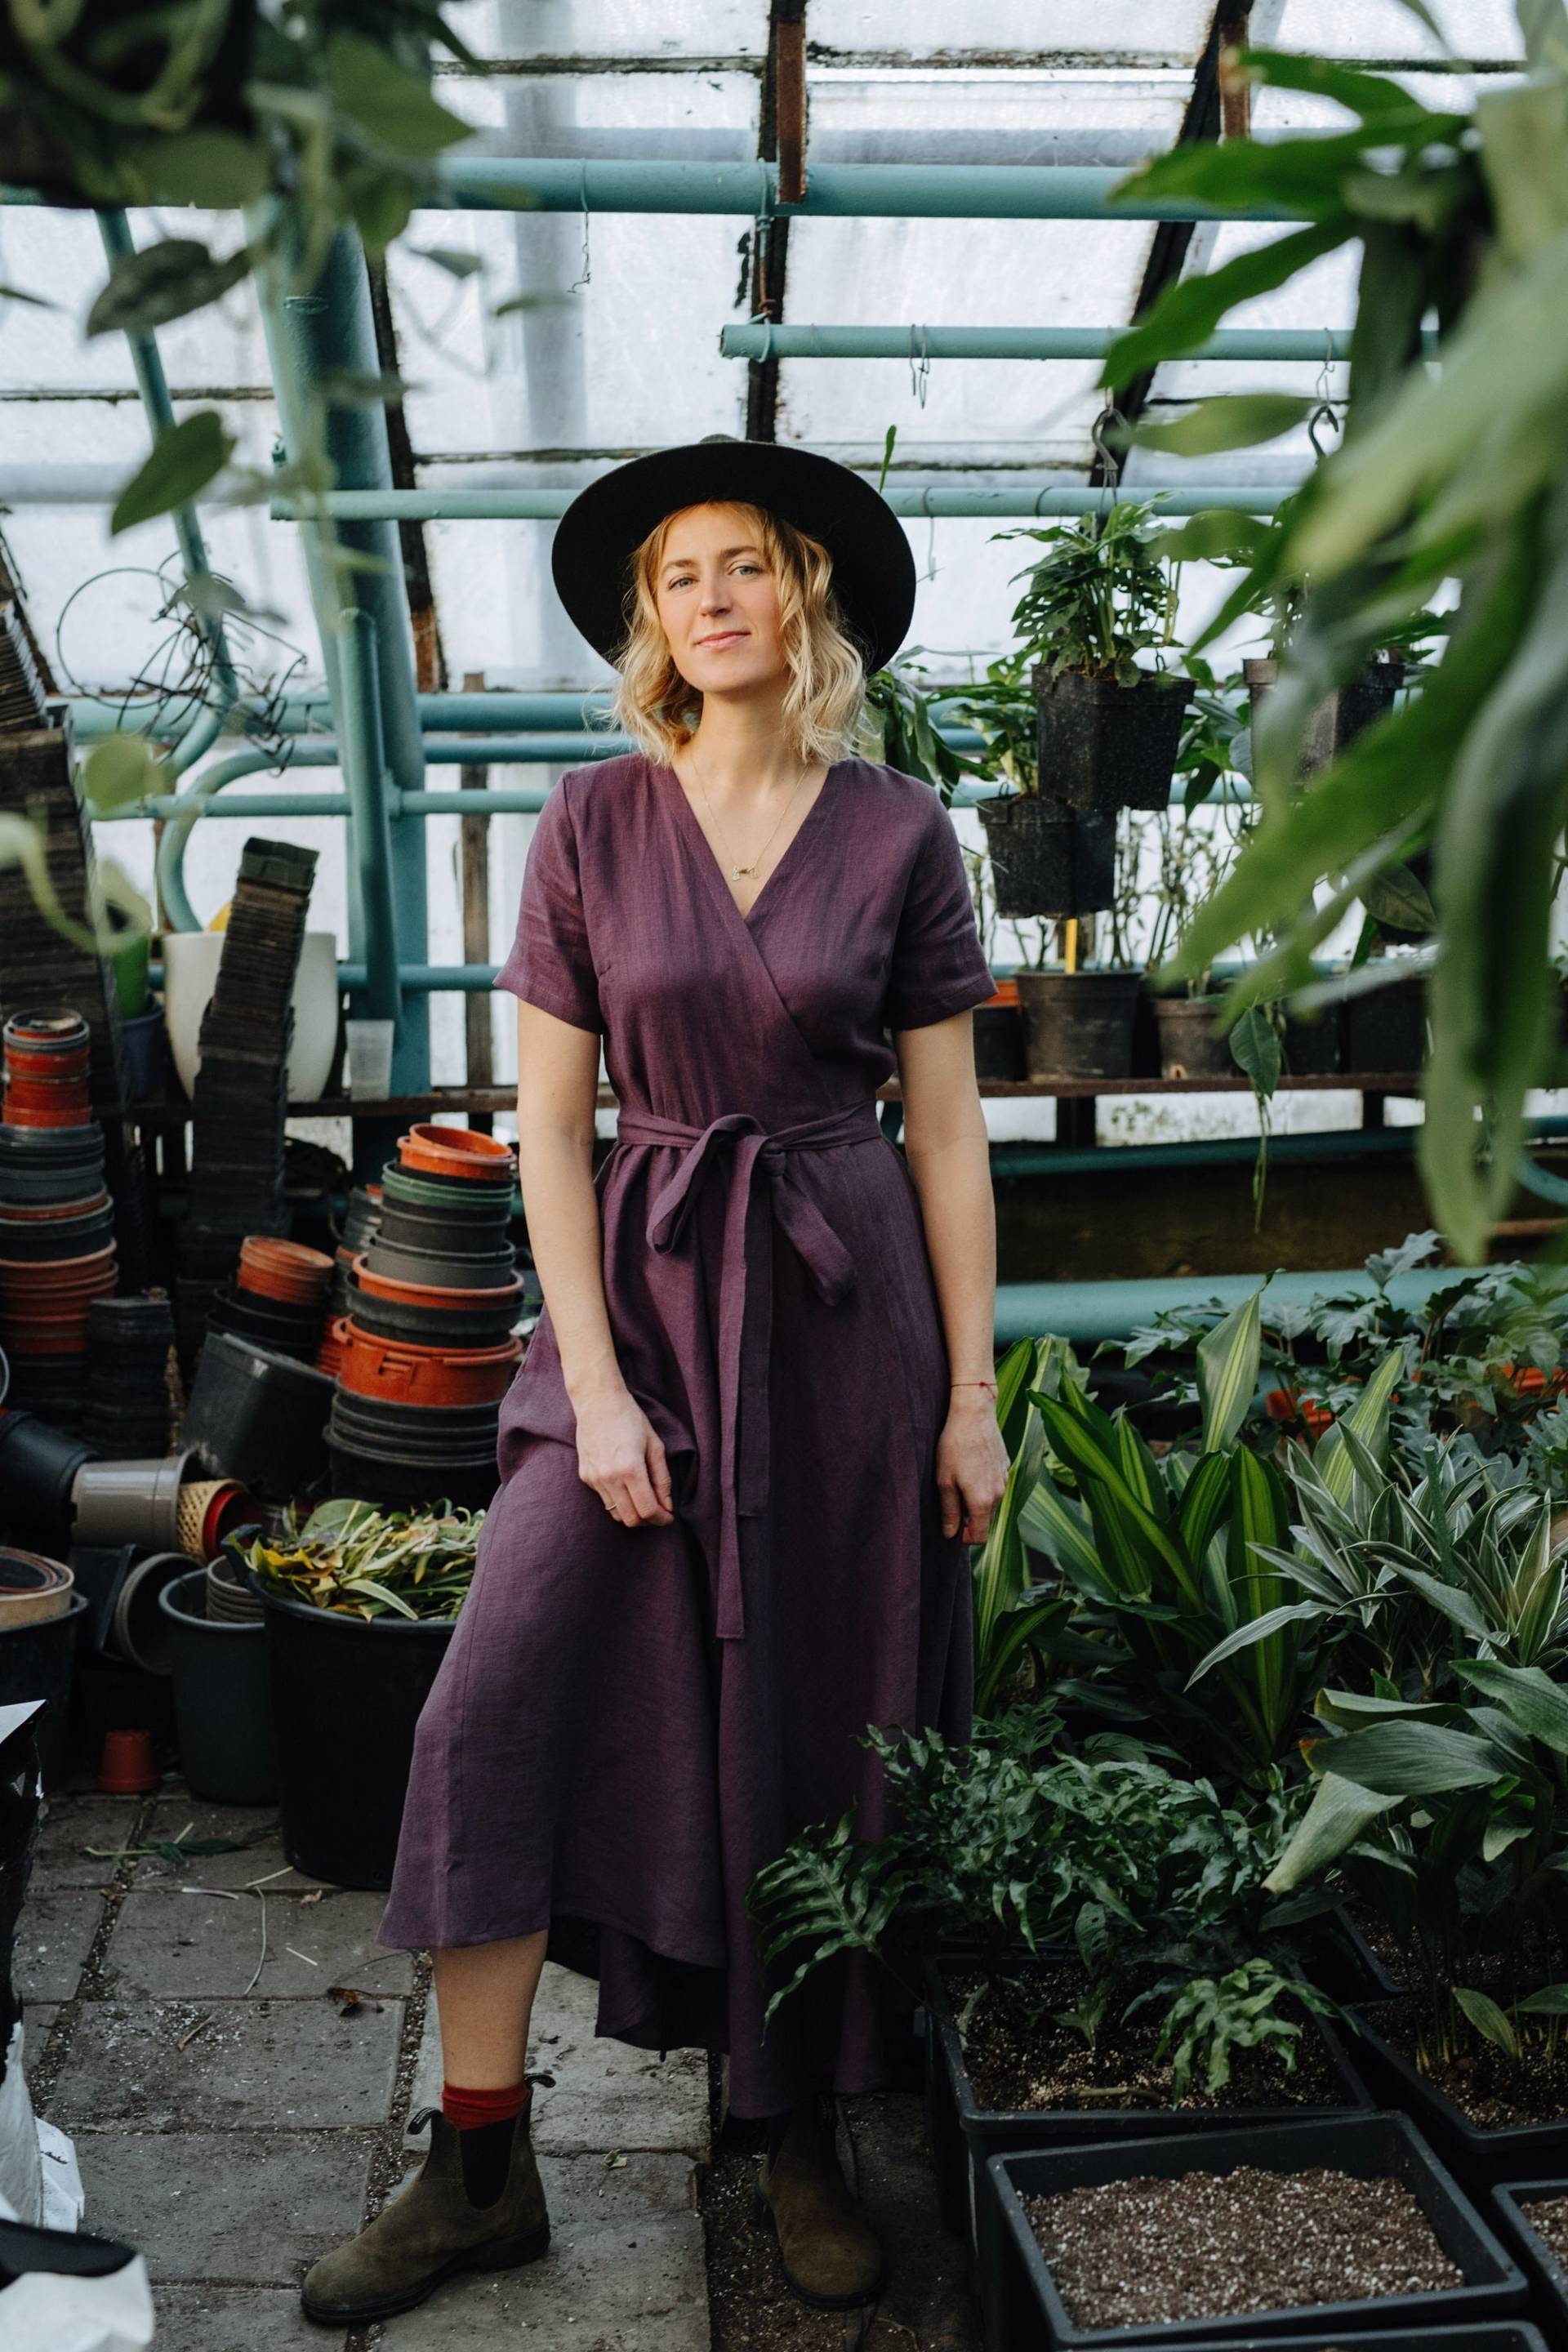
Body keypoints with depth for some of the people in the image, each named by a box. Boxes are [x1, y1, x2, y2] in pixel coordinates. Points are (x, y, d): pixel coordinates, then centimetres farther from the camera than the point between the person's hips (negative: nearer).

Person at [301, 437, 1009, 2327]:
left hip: (849, 1303, 0)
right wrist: (594, 1385, -8)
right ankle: (481, 2168, 10)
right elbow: (549, 1122, -1)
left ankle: (802, 2143, 26)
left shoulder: (899, 830, 0)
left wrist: (974, 1394, -2)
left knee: (827, 1730, 6)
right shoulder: (594, 821, 1)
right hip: (645, 1286, 1)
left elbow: (947, 1127, 1)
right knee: (498, 1706, -7)